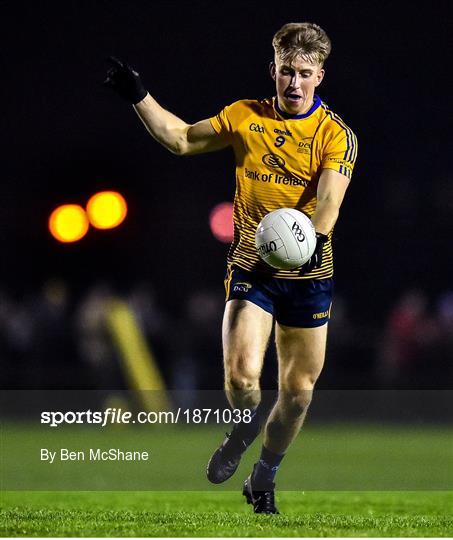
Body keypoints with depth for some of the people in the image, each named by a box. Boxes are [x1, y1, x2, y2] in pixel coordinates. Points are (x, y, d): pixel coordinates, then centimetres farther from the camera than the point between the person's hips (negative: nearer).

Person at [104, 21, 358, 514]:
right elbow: (181, 140, 14)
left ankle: (264, 477, 31)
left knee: (298, 390, 7)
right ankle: (243, 433, 19)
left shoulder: (336, 135, -4)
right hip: (250, 268, 0)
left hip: (308, 274, 0)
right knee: (241, 376, -17)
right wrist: (139, 97, 7)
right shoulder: (244, 117, 4)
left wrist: (316, 239, -38)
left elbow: (330, 195, -19)